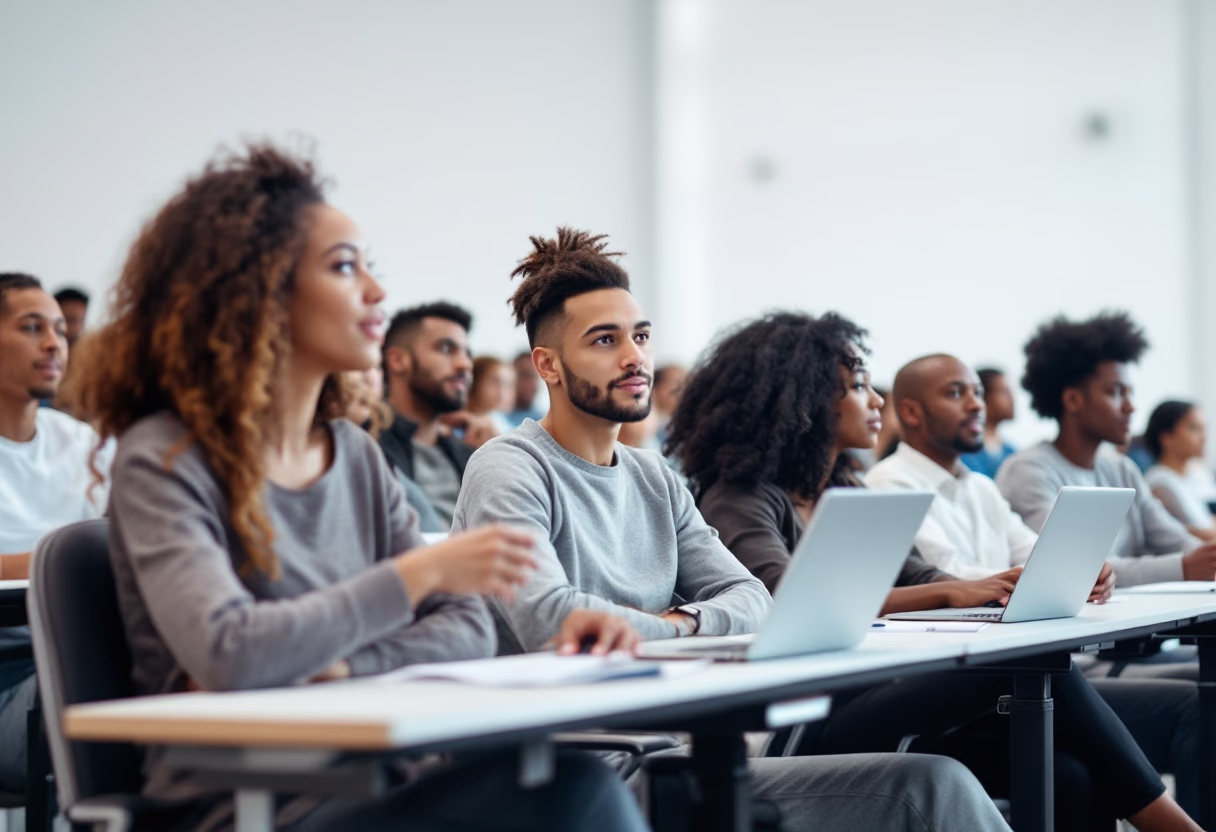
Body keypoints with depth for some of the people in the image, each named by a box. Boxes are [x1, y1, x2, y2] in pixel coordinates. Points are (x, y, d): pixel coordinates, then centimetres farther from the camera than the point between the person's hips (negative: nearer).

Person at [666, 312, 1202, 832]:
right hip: (811, 723, -7)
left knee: (1066, 773, -18)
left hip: (883, 703, 7)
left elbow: (916, 576, 16)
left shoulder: (842, 493, 22)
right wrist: (946, 594, -30)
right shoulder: (741, 498, -4)